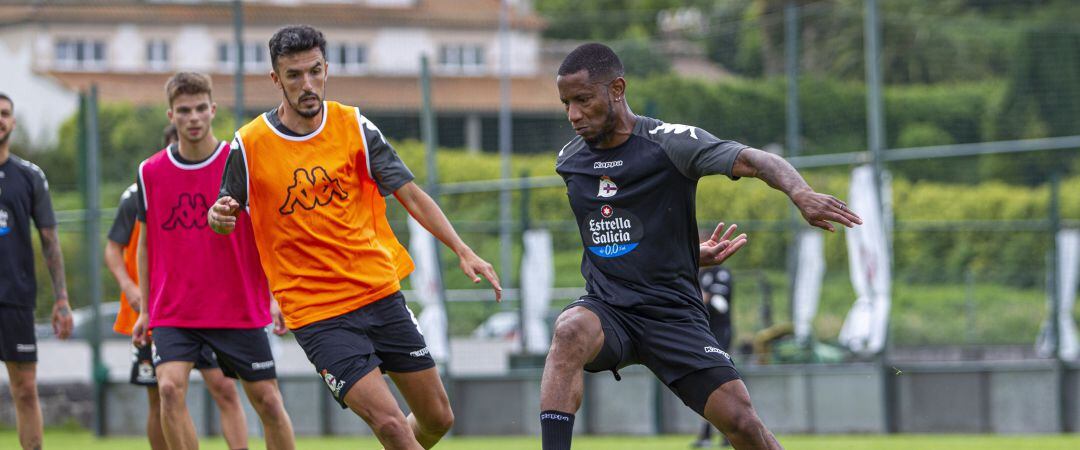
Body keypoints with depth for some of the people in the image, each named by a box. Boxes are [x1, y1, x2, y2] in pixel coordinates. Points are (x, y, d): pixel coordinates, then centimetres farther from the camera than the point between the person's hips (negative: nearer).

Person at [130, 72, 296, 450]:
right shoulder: (151, 173, 2)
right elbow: (146, 242, 12)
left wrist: (276, 296, -5)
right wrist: (144, 310, 10)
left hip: (240, 311, -1)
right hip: (172, 314, 1)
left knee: (267, 401, 1)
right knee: (170, 387, -20)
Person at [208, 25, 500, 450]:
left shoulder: (355, 127, 0)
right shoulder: (249, 145, -6)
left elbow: (411, 195, 3)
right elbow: (226, 217, 8)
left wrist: (463, 251, -8)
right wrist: (219, 216, -16)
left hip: (381, 292, 4)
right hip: (316, 314, -4)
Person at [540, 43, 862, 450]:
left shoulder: (669, 142, -8)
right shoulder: (568, 162, 7)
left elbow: (753, 160, -22)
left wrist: (800, 193, -43)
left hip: (673, 312, -2)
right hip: (607, 308, 2)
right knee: (570, 331, -33)